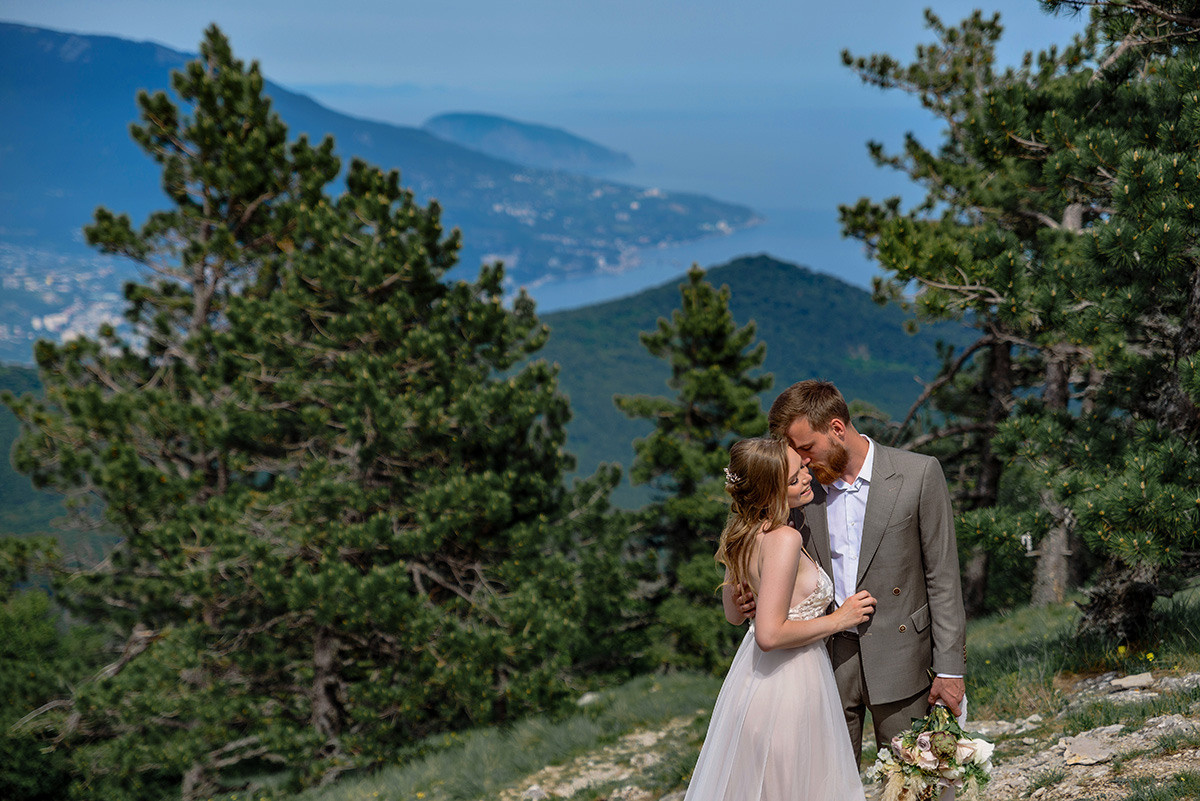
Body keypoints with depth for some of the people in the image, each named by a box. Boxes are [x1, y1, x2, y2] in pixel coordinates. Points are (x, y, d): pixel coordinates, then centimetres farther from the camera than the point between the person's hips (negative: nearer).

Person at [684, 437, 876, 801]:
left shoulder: (742, 533, 3)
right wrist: (838, 620, -15)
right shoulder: (784, 539, -23)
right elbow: (770, 634, -27)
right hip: (788, 686, -9)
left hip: (752, 676, 9)